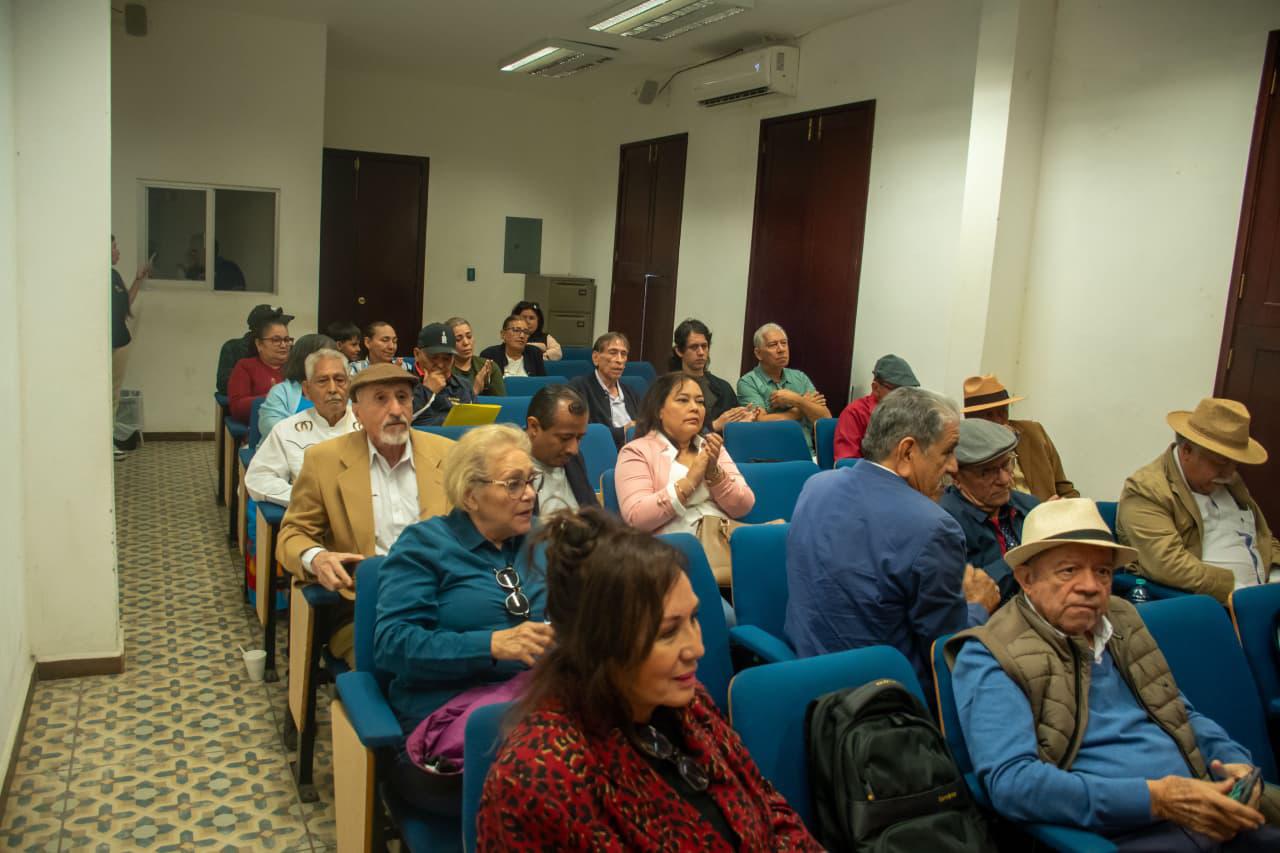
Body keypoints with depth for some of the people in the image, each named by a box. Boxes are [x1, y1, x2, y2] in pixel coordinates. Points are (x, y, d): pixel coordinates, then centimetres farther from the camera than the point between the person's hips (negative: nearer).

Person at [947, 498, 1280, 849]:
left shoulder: (1122, 624, 18)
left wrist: (1236, 762, 6)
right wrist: (1155, 798, -20)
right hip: (1117, 834, -7)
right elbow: (1011, 782, -17)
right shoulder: (990, 659, -6)